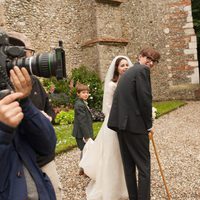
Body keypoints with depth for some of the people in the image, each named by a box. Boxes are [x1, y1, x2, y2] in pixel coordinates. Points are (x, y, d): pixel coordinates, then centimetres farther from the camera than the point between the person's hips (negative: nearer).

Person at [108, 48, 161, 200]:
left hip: (121, 123, 9)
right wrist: (149, 124, -3)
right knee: (144, 166, 1)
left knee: (128, 165, 15)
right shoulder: (142, 71, -7)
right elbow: (145, 99, -14)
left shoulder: (129, 72, 21)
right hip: (135, 124, -9)